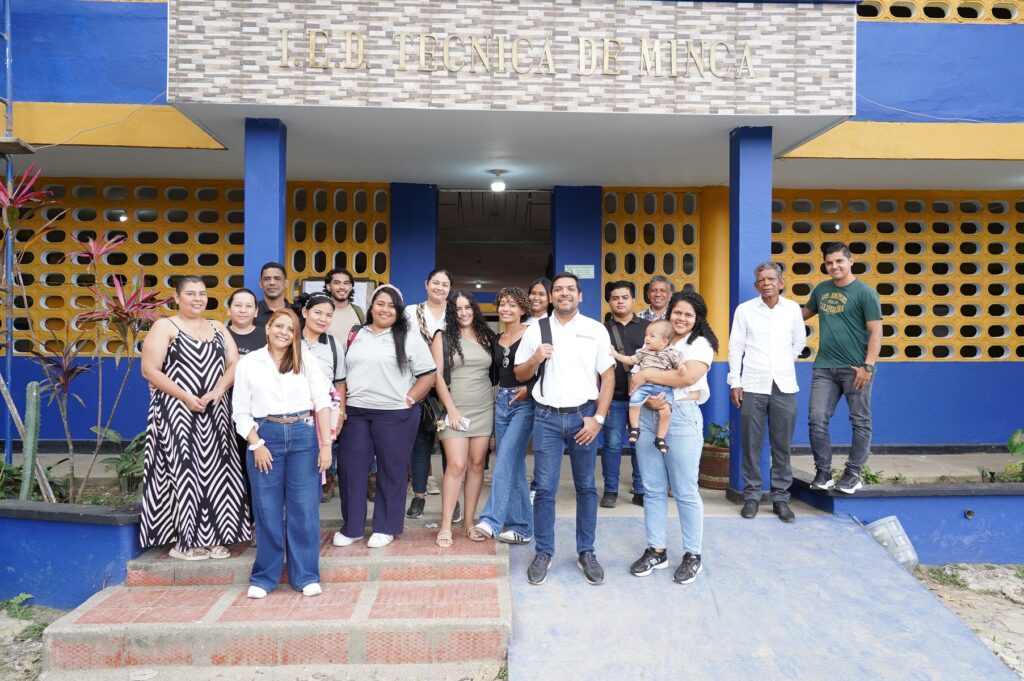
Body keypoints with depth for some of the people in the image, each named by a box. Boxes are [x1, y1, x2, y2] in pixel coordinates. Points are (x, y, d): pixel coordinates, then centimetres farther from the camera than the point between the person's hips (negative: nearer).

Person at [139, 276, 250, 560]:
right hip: (177, 412, -5)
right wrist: (186, 398, -16)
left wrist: (217, 391, -12)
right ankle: (184, 541, 8)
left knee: (214, 471, 6)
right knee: (183, 471, -3)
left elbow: (234, 363, 7)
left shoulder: (217, 328, 15)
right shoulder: (164, 327, 0)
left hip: (215, 413, 5)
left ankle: (212, 536, 16)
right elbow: (150, 370, -8)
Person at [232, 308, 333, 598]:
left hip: (303, 435, 0)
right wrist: (257, 445, -6)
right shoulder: (248, 363, 7)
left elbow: (322, 401, 2)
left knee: (304, 509, 2)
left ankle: (306, 576, 14)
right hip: (266, 436, 0)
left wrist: (326, 443, -6)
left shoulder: (306, 360, 7)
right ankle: (264, 577, 19)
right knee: (267, 511, 5)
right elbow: (241, 411, 5)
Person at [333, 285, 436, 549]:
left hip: (394, 414, -4)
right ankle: (351, 527, 20)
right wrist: (342, 402, 7)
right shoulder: (356, 336, 12)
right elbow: (343, 373, 18)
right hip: (355, 413, 4)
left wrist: (409, 400, -9)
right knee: (351, 469, 6)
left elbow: (428, 374, -3)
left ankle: (385, 528, 19)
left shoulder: (408, 338, -2)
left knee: (391, 471, 5)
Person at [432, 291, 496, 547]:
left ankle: (470, 522, 13)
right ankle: (445, 526, -3)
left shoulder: (486, 336, 11)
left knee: (476, 465, 5)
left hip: (484, 409, 4)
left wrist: (499, 402, 5)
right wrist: (451, 409, -10)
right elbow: (437, 375, -5)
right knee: (456, 466, -10)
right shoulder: (443, 337, 1)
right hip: (455, 409, -3)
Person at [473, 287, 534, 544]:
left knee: (506, 459, -16)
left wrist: (529, 388, -18)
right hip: (502, 402, 7)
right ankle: (522, 527, 14)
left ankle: (491, 520, -17)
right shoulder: (497, 340, 14)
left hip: (525, 402, -6)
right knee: (514, 465, 7)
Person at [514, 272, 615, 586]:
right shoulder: (536, 330, 6)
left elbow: (608, 376, 1)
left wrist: (598, 418, -7)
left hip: (583, 416, 0)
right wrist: (534, 360, -10)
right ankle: (543, 553, 14)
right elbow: (520, 374, 11)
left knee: (586, 487, 9)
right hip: (547, 418, 0)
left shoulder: (595, 329, 3)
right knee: (545, 488, 2)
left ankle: (586, 552, 21)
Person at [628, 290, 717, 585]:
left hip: (681, 417, -5)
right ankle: (656, 550, 21)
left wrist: (646, 375, -11)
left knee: (685, 491, 2)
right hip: (648, 416, 5)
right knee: (653, 489, 10)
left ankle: (692, 555, 16)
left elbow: (688, 376, -18)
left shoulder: (701, 344, 0)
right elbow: (636, 379, 8)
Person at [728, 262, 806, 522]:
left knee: (782, 446, 5)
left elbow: (799, 341, 19)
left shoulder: (792, 309, 5)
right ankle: (751, 496, 15)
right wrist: (735, 382, -3)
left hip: (784, 386, 2)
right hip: (752, 386, -1)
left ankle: (780, 498, 16)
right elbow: (735, 347, 1)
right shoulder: (744, 310, 1)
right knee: (751, 445, 3)